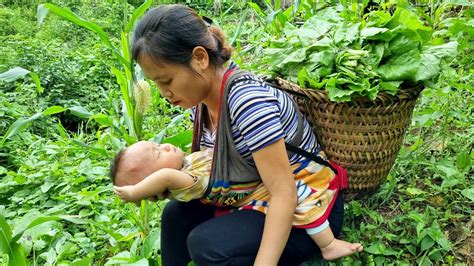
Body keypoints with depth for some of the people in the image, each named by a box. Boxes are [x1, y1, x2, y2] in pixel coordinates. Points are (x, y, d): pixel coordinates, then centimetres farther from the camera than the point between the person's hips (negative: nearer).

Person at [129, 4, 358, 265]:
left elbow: (283, 194, -30)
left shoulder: (247, 98, -29)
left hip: (310, 210, -8)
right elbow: (211, 164, 9)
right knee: (177, 213, 5)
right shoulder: (200, 100, -2)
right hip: (260, 197, 8)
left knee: (205, 243, -24)